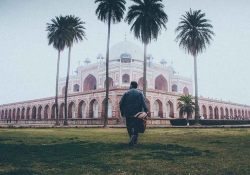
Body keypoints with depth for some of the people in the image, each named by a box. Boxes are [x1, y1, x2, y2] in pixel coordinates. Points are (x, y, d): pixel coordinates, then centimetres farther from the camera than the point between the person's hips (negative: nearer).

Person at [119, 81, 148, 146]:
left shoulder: (126, 93, 3)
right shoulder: (140, 93, 5)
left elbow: (121, 103, 1)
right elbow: (144, 103, -8)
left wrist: (122, 112, 9)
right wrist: (146, 111, -14)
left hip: (128, 113, -1)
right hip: (137, 113, 1)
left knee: (129, 126, 6)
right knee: (136, 126, 11)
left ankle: (132, 135, -22)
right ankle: (135, 140, 11)